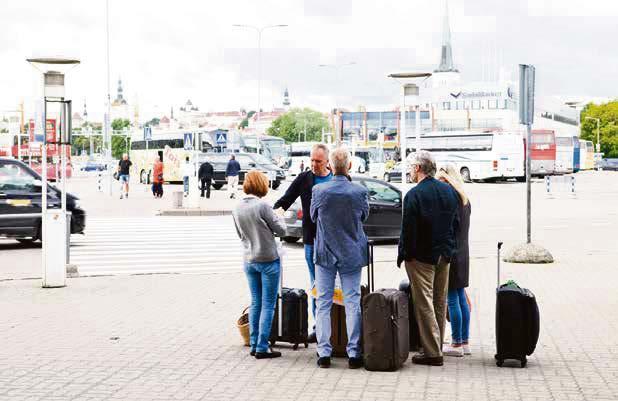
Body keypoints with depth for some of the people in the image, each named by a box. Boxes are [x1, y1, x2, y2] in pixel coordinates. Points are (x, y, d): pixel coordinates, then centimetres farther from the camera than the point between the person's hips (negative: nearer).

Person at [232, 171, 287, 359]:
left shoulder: (237, 209, 2)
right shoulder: (262, 206, -17)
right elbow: (281, 230, -9)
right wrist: (279, 217, 10)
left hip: (249, 261, 6)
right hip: (268, 260, -6)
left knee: (255, 303, 14)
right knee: (268, 305, 1)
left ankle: (254, 344, 16)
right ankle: (262, 348, 1)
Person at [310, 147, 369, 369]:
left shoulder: (319, 191, -12)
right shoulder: (360, 192, -11)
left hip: (325, 253, 0)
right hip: (352, 255, 0)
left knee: (323, 303, 9)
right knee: (352, 303, 7)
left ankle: (324, 353, 9)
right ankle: (354, 354, 8)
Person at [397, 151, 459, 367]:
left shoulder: (414, 195, -16)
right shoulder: (448, 191, 6)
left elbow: (408, 230, -17)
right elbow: (455, 223, 11)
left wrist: (402, 255, -6)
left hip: (421, 257, -7)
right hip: (444, 255, 7)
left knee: (424, 304, -2)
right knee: (440, 303, 15)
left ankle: (432, 353, -2)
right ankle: (436, 347, 24)